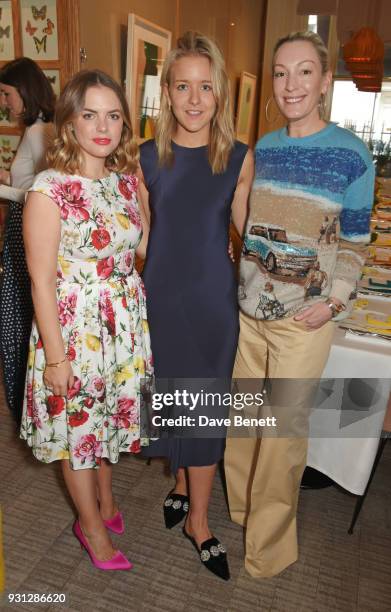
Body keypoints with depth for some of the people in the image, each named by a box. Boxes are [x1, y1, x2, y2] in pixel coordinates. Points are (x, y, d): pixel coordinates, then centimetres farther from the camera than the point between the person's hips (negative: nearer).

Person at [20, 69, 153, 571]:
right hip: (74, 326, -5)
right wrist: (55, 357, -15)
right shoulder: (49, 190, -17)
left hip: (127, 322, 6)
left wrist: (140, 318, 9)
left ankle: (105, 499, 50)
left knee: (111, 415, 23)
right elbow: (42, 283, -16)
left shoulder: (126, 180, 1)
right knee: (77, 426, 14)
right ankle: (92, 525, 39)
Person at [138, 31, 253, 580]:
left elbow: (249, 233, 5)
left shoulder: (239, 158, -4)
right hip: (161, 295, 2)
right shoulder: (147, 157, 0)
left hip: (214, 298, -1)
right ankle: (183, 481, 43)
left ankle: (198, 521, 27)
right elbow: (141, 237, 5)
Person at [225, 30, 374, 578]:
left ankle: (269, 543, 28)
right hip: (247, 307, 5)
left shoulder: (351, 155, -8)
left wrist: (333, 301, -13)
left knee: (284, 428, 5)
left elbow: (355, 240, -4)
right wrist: (235, 280, 7)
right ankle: (241, 506, 42)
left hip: (302, 317, -4)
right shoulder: (263, 149, 6)